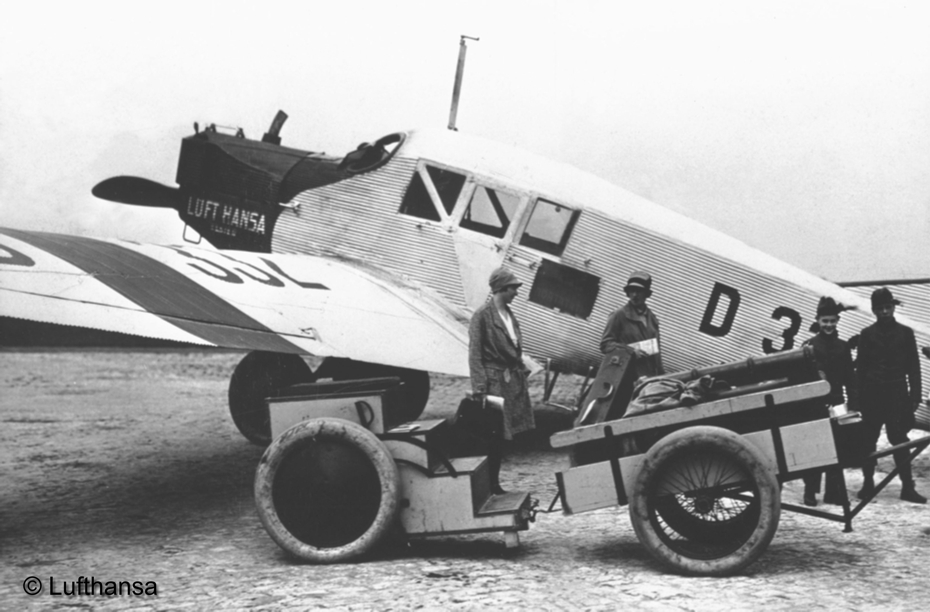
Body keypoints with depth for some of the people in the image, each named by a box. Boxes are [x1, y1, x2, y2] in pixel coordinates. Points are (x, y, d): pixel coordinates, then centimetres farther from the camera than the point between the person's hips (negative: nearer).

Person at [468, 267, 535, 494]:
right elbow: (475, 354, -14)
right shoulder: (482, 315, -11)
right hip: (495, 381, -8)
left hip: (513, 380, 8)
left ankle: (494, 483, 18)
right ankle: (490, 486, 3)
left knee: (502, 436, 10)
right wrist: (479, 388, -20)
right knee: (494, 437, -5)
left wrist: (522, 372, 14)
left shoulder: (509, 314, 13)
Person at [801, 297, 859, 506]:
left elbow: (850, 379, 10)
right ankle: (810, 491, 10)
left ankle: (834, 492, 13)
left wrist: (853, 404, 3)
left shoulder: (843, 347, 10)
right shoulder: (809, 345, -2)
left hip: (836, 403, 3)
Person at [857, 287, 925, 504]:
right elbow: (860, 367, 4)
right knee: (869, 439, 4)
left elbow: (913, 366, 7)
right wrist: (860, 397, -1)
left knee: (899, 439, -3)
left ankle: (907, 487, -1)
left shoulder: (905, 333, 6)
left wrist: (915, 394, 1)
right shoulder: (867, 334, 5)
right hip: (873, 393, 1)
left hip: (897, 393, 0)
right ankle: (868, 484, 14)